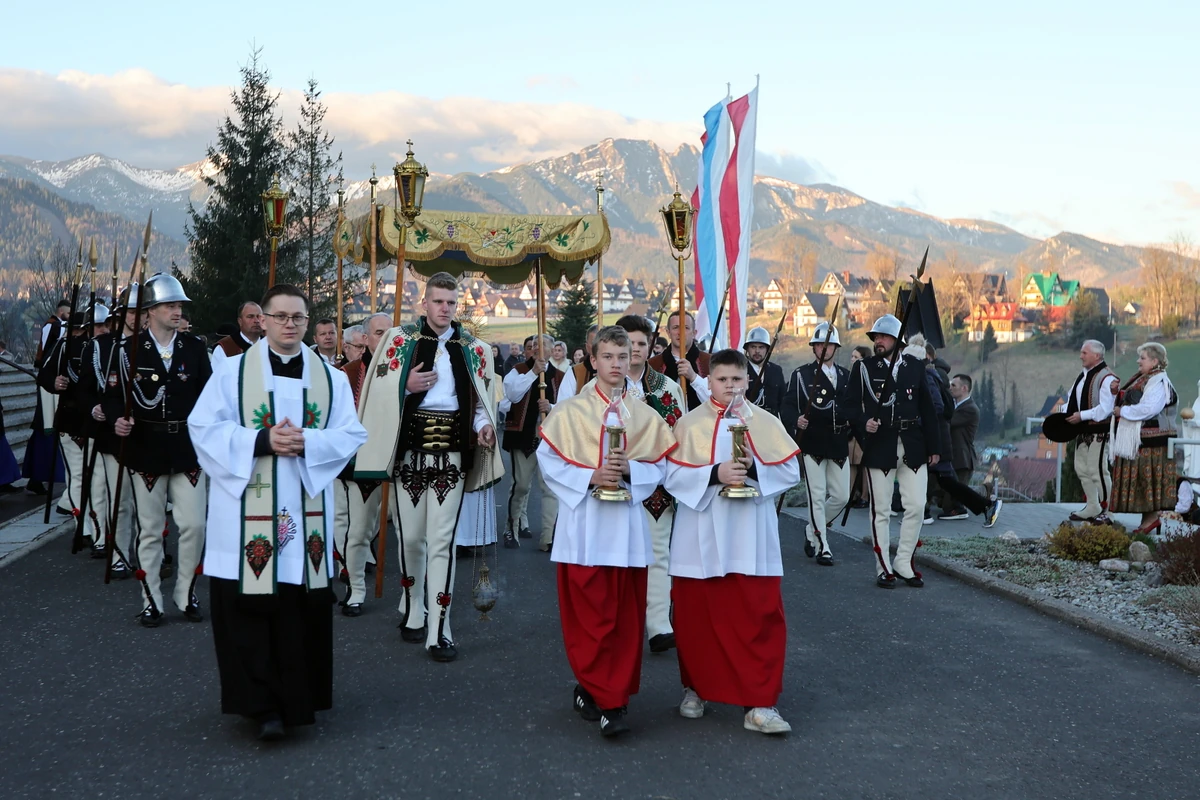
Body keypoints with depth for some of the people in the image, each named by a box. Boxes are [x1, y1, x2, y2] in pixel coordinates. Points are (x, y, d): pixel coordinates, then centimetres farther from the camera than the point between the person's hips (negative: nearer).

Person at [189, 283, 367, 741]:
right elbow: (204, 428, -4)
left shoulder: (329, 378, 10)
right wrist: (261, 441, -17)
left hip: (306, 510, 2)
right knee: (249, 605, -5)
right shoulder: (233, 371, 2)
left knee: (303, 607, 4)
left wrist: (306, 442, -15)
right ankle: (262, 704, 1)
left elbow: (350, 434, 3)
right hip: (246, 511, -2)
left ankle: (298, 699, 17)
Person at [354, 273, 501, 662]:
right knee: (411, 536, 6)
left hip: (452, 451, 0)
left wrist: (484, 427, -10)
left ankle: (439, 630, -4)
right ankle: (412, 610, 30)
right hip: (410, 448, 0)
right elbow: (377, 391, 2)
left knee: (442, 540, -5)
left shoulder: (473, 349, 9)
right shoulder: (400, 339, 4)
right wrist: (407, 386, -16)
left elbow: (480, 401, 10)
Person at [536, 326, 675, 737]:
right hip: (584, 524, -3)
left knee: (627, 618, 4)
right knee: (590, 616, -4)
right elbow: (549, 459, -2)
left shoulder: (644, 415, 8)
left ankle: (598, 692, 15)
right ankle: (608, 700, 4)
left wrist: (630, 469, -12)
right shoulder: (569, 411, 1)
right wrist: (589, 477, -15)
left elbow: (660, 465, 7)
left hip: (627, 524, 3)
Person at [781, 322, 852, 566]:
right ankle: (822, 547, 5)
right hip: (811, 443, -4)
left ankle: (813, 531, 27)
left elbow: (853, 408, 16)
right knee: (817, 497, -3)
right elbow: (788, 406, -7)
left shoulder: (846, 376, 14)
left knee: (841, 496, 5)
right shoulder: (801, 374, 1)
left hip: (839, 445, 4)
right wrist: (795, 421, -25)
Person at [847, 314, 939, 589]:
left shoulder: (915, 367, 9)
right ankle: (884, 569, 11)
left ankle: (904, 563, 15)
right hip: (879, 448, -2)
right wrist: (863, 422, -21)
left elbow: (928, 408, 10)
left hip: (913, 447, 2)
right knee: (880, 511, 2)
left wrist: (933, 447, 8)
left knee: (916, 507, 0)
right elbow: (851, 404, 1)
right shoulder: (863, 368, 3)